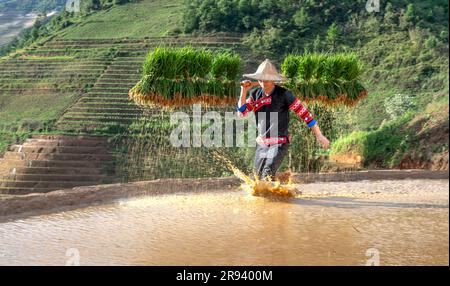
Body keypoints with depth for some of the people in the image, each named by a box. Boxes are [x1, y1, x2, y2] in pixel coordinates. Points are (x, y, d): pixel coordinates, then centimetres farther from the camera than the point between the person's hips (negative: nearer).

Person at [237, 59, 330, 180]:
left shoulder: (284, 94, -15)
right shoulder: (255, 93, 0)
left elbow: (304, 113, -12)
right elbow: (241, 112, -1)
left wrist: (319, 135, -13)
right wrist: (244, 91, -14)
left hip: (280, 143, -6)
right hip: (262, 143, 6)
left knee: (268, 172, -25)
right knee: (258, 176, 15)